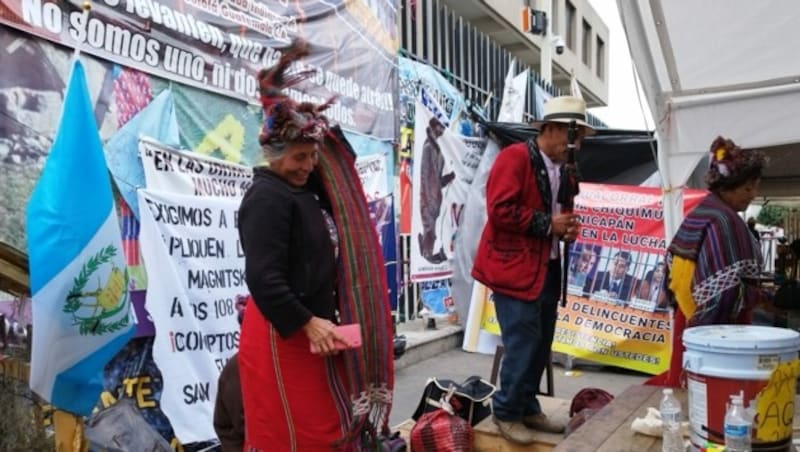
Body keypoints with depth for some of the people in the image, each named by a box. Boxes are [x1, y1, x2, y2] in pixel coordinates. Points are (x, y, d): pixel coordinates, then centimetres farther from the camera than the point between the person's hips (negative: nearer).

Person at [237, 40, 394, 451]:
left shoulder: (303, 189, 9)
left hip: (311, 326, 9)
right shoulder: (266, 198, -20)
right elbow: (263, 278, -26)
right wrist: (307, 323, -23)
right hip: (282, 336, -9)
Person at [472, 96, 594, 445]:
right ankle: (506, 413, 13)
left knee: (541, 345, 14)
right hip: (516, 268, -9)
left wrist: (564, 228, 4)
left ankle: (528, 407, 29)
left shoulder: (559, 168, 15)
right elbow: (500, 209, -21)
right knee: (523, 344, -5)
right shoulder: (515, 157, -11)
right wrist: (547, 223, -17)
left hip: (547, 268, 9)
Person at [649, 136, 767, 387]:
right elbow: (727, 286, -24)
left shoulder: (697, 214, 9)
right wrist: (754, 294, -8)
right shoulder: (724, 220, -17)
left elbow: (673, 265, 13)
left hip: (689, 318, 9)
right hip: (718, 323, -9)